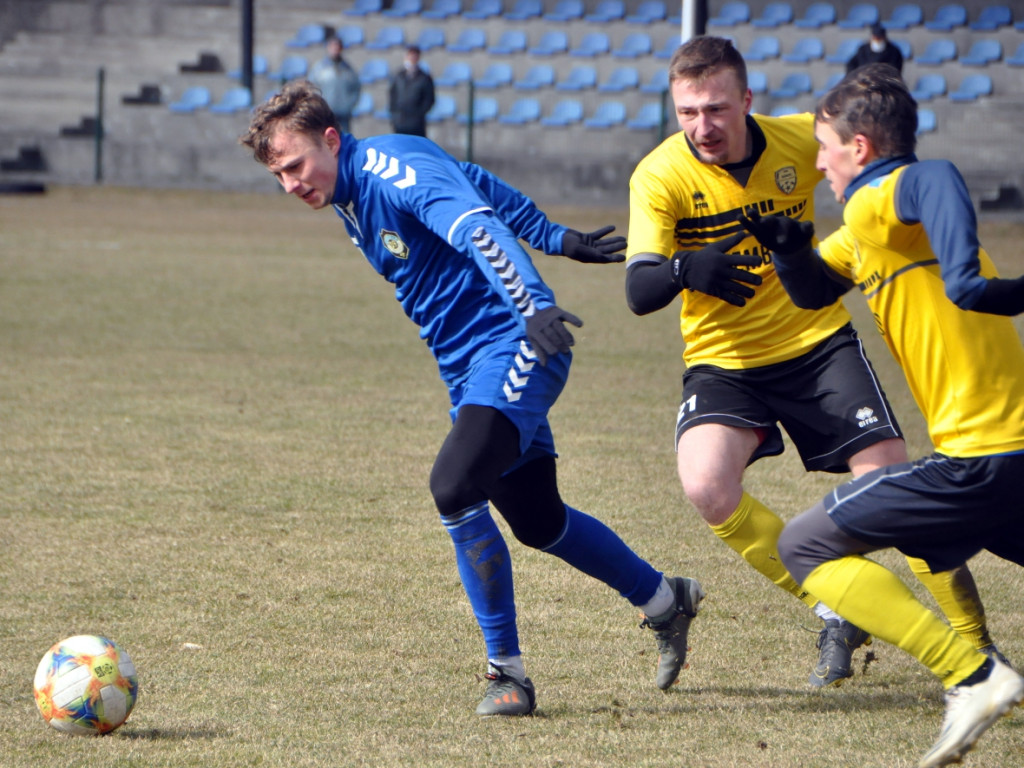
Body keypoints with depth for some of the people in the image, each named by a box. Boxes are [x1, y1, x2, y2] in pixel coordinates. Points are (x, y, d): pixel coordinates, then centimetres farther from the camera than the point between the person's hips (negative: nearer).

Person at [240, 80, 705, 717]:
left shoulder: (392, 168, -18)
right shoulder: (351, 195, 11)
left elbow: (479, 226, -34)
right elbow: (478, 183, 22)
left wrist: (533, 305, -49)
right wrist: (554, 238, 28)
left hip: (512, 346, -10)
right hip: (470, 368, 10)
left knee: (455, 486, -26)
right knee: (537, 521, 16)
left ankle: (508, 672, -16)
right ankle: (666, 601, 38)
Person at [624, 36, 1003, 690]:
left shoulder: (802, 140, -9)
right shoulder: (660, 177, -15)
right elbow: (639, 291, -23)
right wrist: (685, 270, -44)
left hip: (818, 342, 1)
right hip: (723, 360, -1)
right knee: (706, 487, -26)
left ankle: (978, 648, 8)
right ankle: (837, 614, -7)